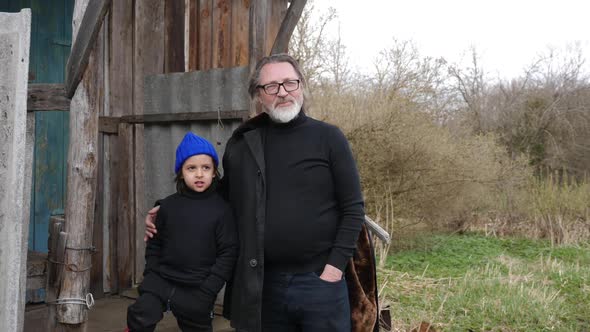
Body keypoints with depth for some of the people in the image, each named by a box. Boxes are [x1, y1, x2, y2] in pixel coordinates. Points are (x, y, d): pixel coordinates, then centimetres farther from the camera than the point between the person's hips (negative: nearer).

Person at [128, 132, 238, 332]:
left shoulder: (221, 209, -7)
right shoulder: (168, 206, 1)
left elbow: (228, 253, -8)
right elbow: (154, 244, 10)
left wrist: (207, 291, -11)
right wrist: (151, 275, -1)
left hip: (197, 288, -1)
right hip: (162, 280, 2)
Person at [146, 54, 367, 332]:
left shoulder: (328, 137, -2)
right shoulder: (241, 144, 5)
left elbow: (353, 209, -3)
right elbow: (223, 200, 16)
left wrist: (334, 268, -9)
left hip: (319, 282, -3)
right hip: (264, 285, 3)